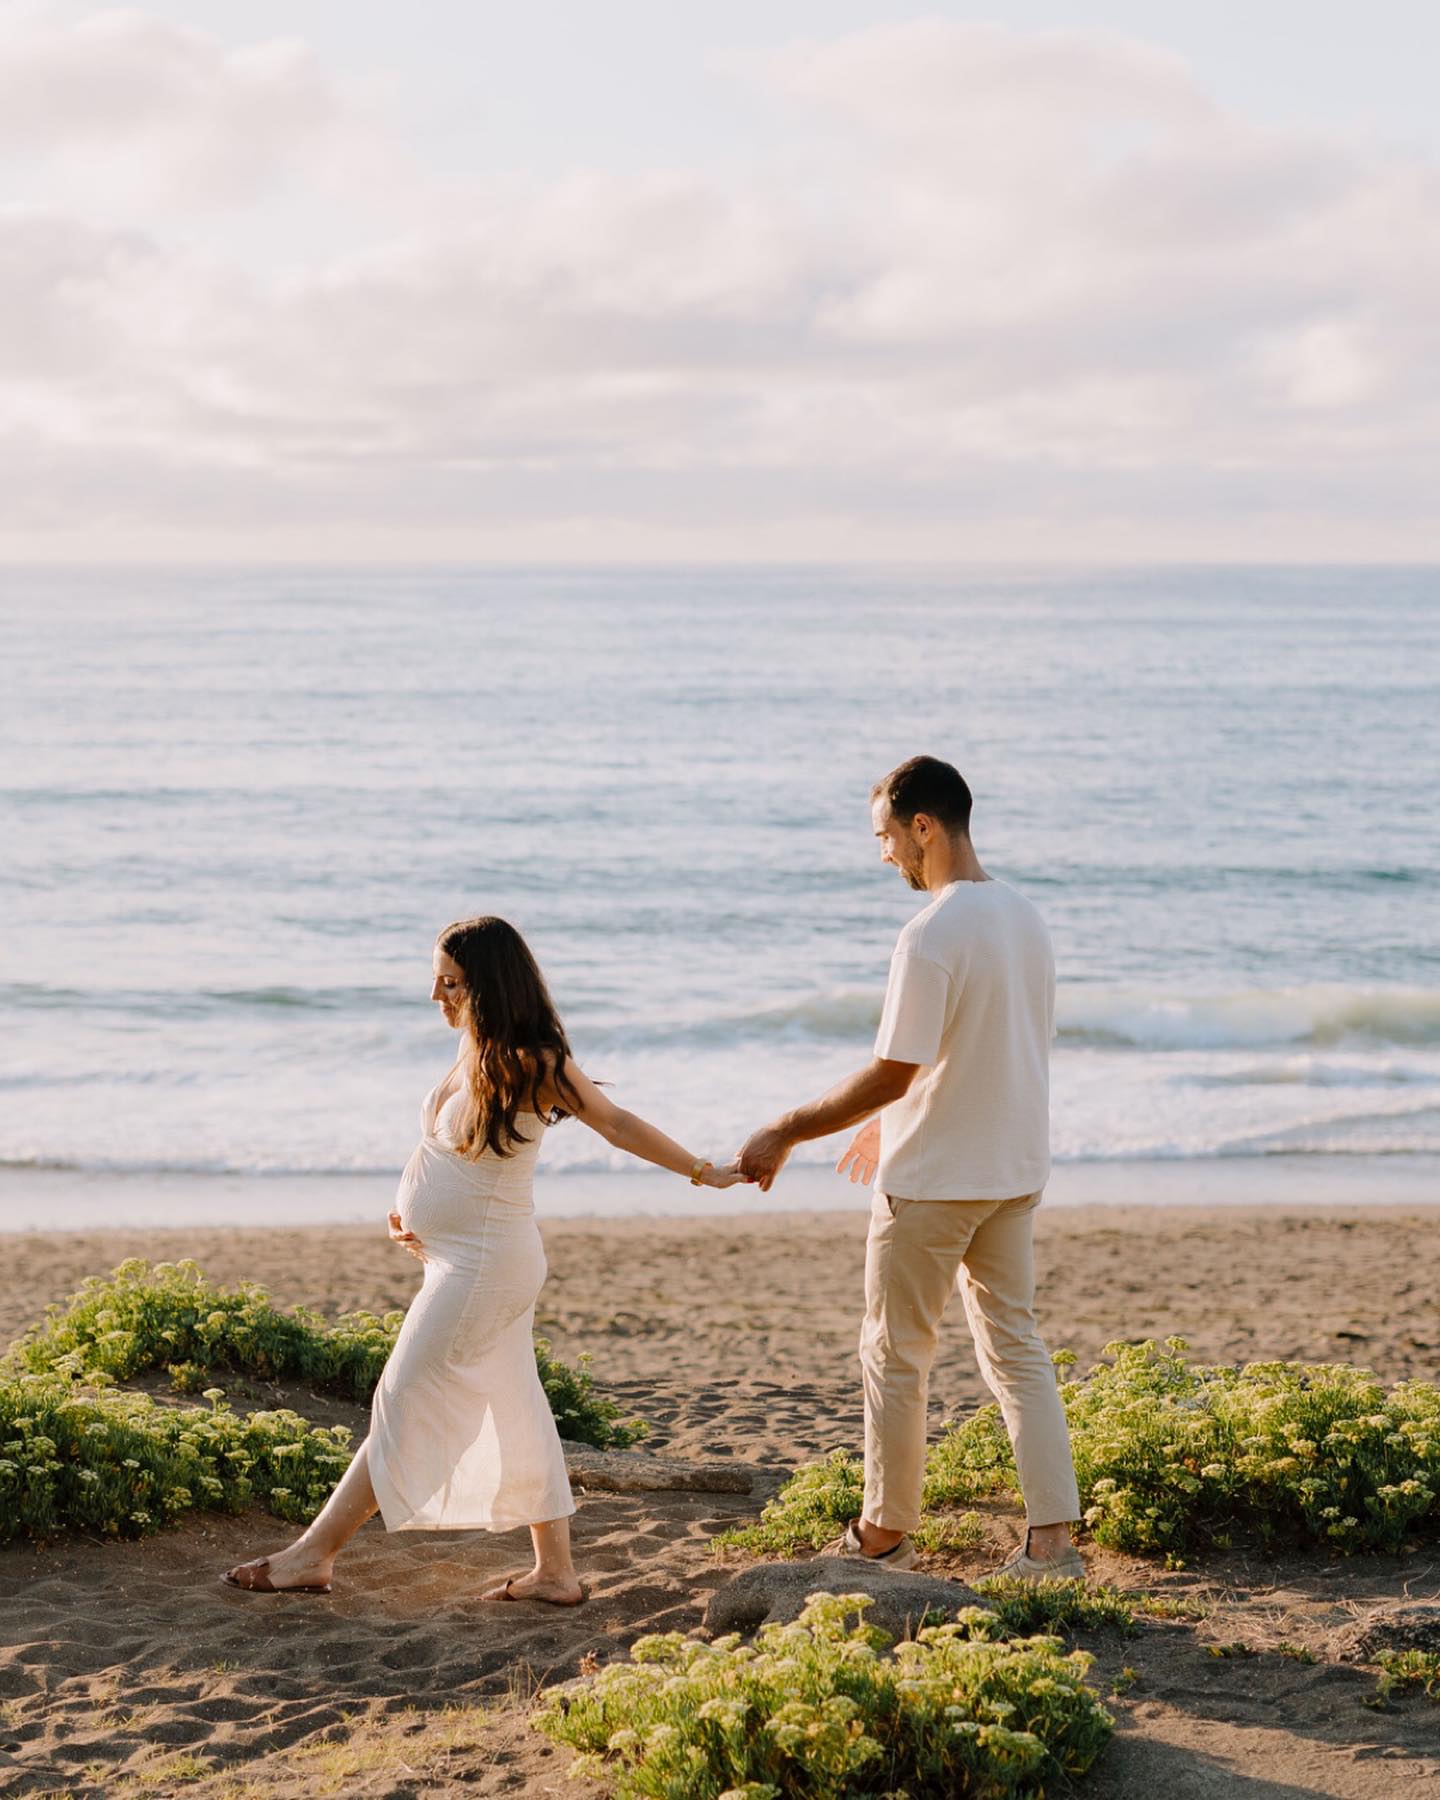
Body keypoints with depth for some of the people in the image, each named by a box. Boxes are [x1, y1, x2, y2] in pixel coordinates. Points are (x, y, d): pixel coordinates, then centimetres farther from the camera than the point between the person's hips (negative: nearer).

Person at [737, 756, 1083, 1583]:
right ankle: (1053, 1538, 6)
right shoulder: (1026, 918, 6)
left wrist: (786, 1133, -12)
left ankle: (886, 1533, 19)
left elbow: (893, 1074, -22)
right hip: (1016, 1171, 8)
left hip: (931, 1182, -8)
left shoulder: (932, 936, -21)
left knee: (897, 1355, 8)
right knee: (1016, 1346, 11)